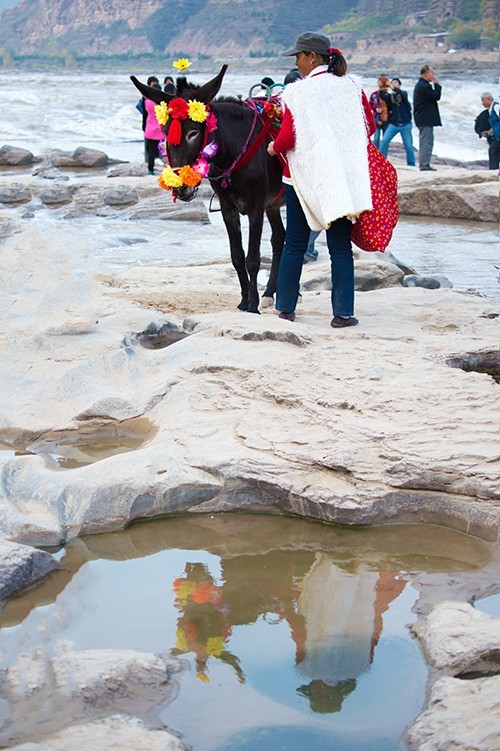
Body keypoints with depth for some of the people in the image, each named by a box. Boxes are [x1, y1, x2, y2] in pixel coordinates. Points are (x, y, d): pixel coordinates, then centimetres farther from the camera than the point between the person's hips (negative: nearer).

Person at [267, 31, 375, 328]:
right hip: (344, 178, 2)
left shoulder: (298, 92, -11)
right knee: (341, 247, 6)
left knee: (295, 245, 11)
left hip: (306, 177, -2)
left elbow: (287, 139, -15)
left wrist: (273, 148, 6)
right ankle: (343, 312, 4)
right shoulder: (352, 87, 0)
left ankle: (286, 307, 16)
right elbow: (370, 126, 7)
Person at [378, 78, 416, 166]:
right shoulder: (389, 96, 8)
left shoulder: (403, 94, 5)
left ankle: (411, 164, 13)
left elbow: (402, 93, -19)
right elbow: (383, 97, -13)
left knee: (408, 145, 0)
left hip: (405, 124, -1)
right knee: (384, 140, -16)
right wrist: (381, 90, -35)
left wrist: (393, 88, -38)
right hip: (393, 124, 1)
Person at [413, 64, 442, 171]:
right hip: (426, 119, -11)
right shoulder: (424, 86, -17)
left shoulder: (420, 85, 18)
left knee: (424, 141, 14)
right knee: (427, 141, -10)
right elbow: (436, 96, -15)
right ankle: (425, 164, -10)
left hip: (423, 119, 11)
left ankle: (423, 164, 17)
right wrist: (437, 84, -6)